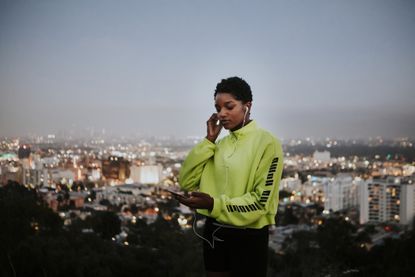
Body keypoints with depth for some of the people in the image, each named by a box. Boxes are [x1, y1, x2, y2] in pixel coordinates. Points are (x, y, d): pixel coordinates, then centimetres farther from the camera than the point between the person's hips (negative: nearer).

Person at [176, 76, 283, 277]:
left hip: (248, 236, -5)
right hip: (214, 232, 6)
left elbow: (261, 201, -16)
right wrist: (209, 140, -5)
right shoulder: (219, 144, 8)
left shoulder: (267, 143, -11)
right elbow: (186, 182, 0)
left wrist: (214, 204, -27)